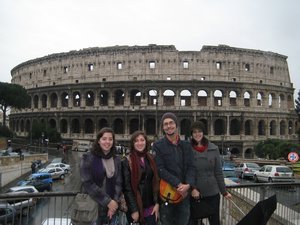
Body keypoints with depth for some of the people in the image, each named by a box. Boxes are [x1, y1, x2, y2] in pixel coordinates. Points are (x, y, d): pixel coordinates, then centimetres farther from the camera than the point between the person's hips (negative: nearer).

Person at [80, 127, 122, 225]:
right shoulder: (88, 158, -8)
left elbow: (118, 183, 3)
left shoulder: (117, 159, 6)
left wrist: (115, 201, -12)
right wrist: (107, 201, -16)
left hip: (111, 208, 4)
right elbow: (88, 183, -15)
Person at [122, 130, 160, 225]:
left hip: (151, 207, 4)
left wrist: (157, 203, 0)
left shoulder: (151, 159, 6)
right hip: (135, 207, -4)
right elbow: (127, 187, -11)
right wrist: (134, 210, -14)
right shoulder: (127, 161, -9)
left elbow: (156, 182, 7)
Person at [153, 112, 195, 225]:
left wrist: (188, 185, -14)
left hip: (184, 192, 3)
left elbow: (191, 167, 3)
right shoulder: (158, 146, -3)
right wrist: (178, 184, -17)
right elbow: (160, 169, -11)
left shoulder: (186, 145, 9)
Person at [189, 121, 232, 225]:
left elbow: (218, 172, 4)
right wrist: (192, 188, -16)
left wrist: (224, 192, 5)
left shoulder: (214, 149, -1)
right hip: (193, 193, -1)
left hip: (212, 192, 1)